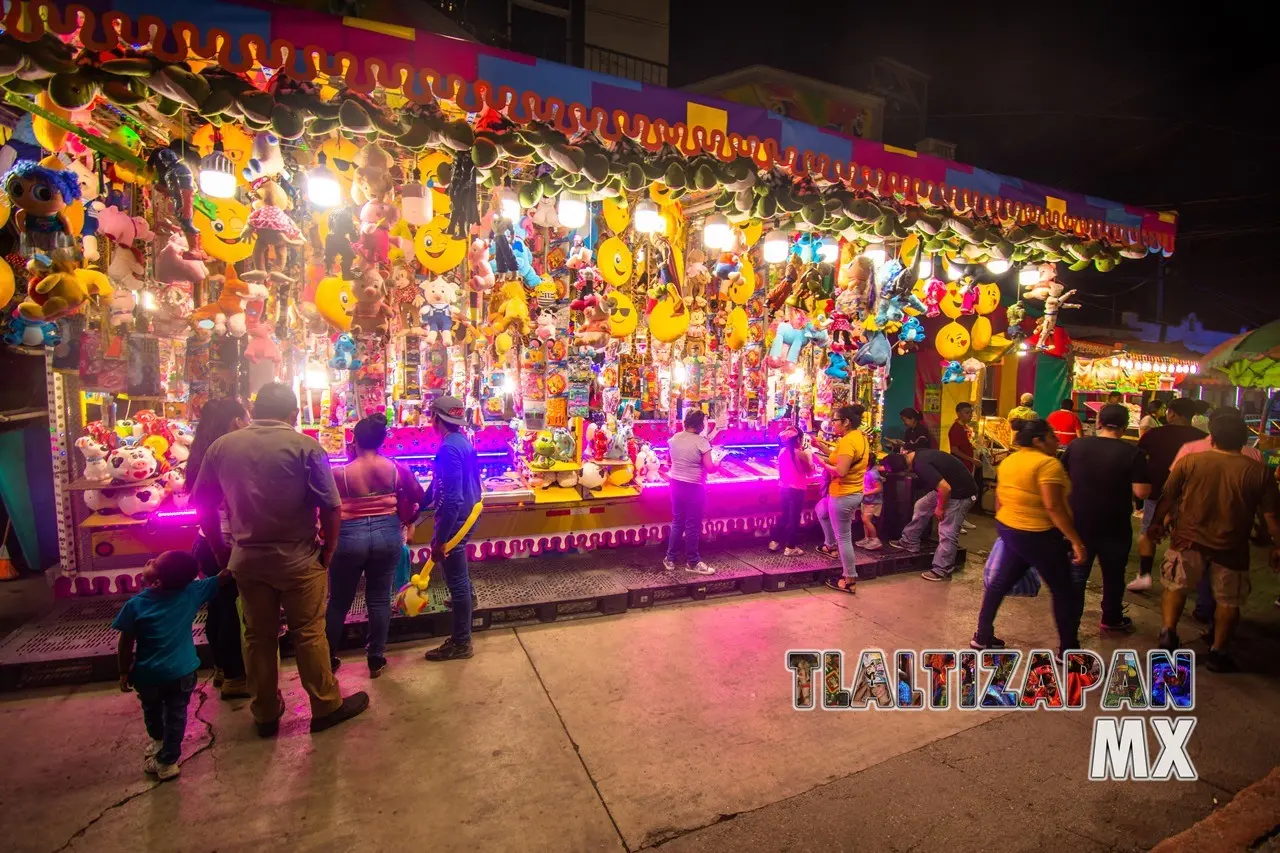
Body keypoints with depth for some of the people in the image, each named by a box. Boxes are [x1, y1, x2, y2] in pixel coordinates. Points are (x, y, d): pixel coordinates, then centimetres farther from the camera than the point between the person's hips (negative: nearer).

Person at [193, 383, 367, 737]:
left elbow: (203, 505, 7)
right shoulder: (304, 446, -13)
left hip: (246, 559, 4)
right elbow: (331, 507, -15)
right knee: (309, 634, 8)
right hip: (298, 559, -4)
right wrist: (329, 549, -1)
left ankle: (265, 714, 31)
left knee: (259, 637, 16)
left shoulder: (221, 447, 1)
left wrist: (222, 550, 16)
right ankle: (327, 706, 22)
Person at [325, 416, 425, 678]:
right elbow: (419, 497, 6)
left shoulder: (340, 473, -11)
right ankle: (376, 659, 21)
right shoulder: (397, 469, -5)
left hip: (348, 536, -1)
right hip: (387, 534, 2)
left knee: (339, 601, 16)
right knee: (379, 599, 12)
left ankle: (328, 659, 31)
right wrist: (408, 519, 21)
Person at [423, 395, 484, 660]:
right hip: (469, 511, 10)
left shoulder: (448, 448, -25)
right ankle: (466, 599, 61)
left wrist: (440, 540, -24)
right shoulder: (462, 440, 5)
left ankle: (461, 643, 16)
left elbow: (452, 500, -29)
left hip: (457, 518, -10)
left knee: (456, 578, 2)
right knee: (458, 570, 34)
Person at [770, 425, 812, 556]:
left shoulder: (782, 451, 2)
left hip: (783, 488, 6)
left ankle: (775, 542, 24)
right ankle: (790, 548, 11)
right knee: (794, 518, 4)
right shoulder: (801, 454, -15)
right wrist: (808, 455, 4)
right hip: (796, 490, -6)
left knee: (784, 515, 19)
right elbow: (810, 471, -6)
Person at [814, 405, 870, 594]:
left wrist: (822, 463, -14)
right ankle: (831, 546, 41)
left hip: (843, 495, -10)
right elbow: (839, 456, 12)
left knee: (843, 537, 1)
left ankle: (849, 580, 12)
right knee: (820, 510, 31)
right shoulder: (859, 436, 7)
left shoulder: (847, 440, -24)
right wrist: (820, 444, 5)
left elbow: (840, 471, -30)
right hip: (853, 492, 10)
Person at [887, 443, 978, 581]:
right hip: (951, 489, 10)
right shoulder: (919, 455, 0)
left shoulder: (921, 465, -30)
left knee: (947, 533, -3)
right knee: (922, 506, 16)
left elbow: (945, 488, -32)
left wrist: (940, 508, -16)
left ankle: (942, 571, 9)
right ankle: (909, 542, 28)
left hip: (961, 494, -10)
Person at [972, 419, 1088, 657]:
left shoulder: (1008, 462, 7)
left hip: (1010, 530, 8)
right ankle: (1068, 650, 19)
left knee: (1001, 582, 17)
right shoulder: (1047, 464, -18)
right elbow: (1053, 506, -24)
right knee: (1065, 591, 8)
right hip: (1039, 536, -8)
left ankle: (982, 636, 24)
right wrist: (1076, 540, -20)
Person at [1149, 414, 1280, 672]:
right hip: (1231, 547, 1)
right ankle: (1217, 652, 21)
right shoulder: (1259, 472, -5)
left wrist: (1157, 523, 13)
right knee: (1228, 601, 16)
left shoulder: (1189, 462, -7)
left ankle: (1168, 630, 7)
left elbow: (1168, 497, -1)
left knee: (1176, 587, 19)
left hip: (1188, 540, -1)